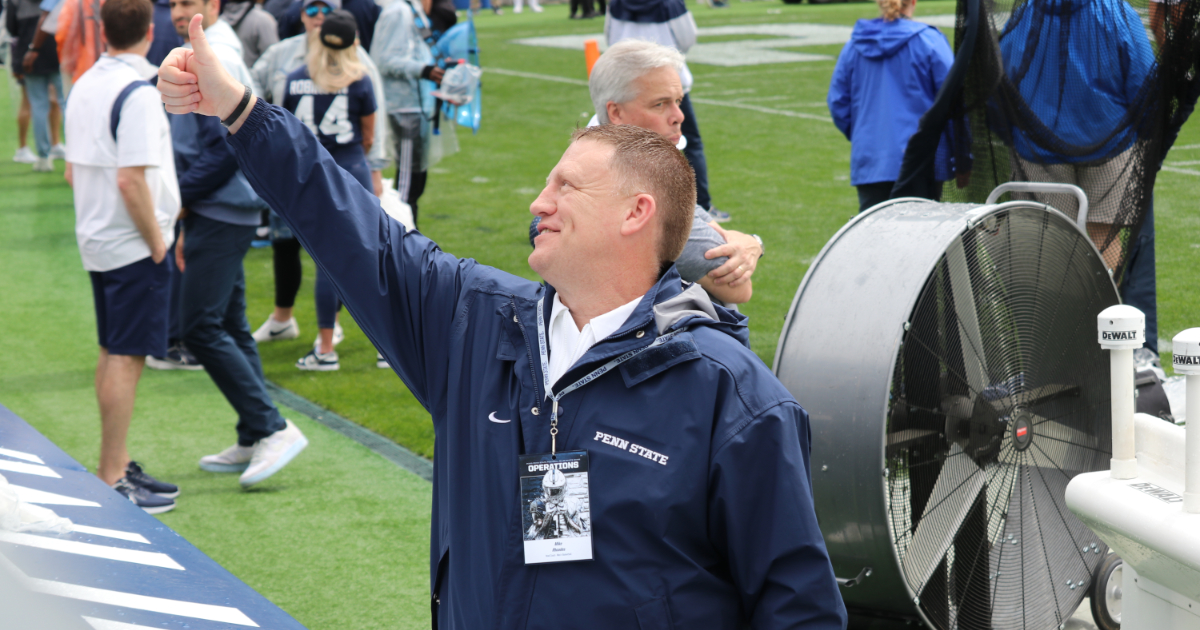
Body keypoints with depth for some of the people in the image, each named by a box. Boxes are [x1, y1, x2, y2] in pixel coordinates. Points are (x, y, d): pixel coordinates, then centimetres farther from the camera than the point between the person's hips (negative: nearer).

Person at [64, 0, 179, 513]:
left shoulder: (85, 86, 9)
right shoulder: (137, 93, -18)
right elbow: (131, 181, -24)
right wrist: (157, 240, -13)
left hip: (97, 239, 9)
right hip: (133, 245, -9)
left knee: (113, 353, 15)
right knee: (127, 358, -5)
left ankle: (117, 466, 23)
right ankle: (112, 480, -3)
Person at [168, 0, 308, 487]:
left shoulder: (217, 63, -16)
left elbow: (226, 150, -21)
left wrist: (181, 196, -13)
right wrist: (186, 220, 19)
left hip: (221, 216, -10)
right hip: (213, 213, 10)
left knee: (201, 327, -11)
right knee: (230, 328, 12)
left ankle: (273, 429, -10)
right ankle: (253, 442, 17)